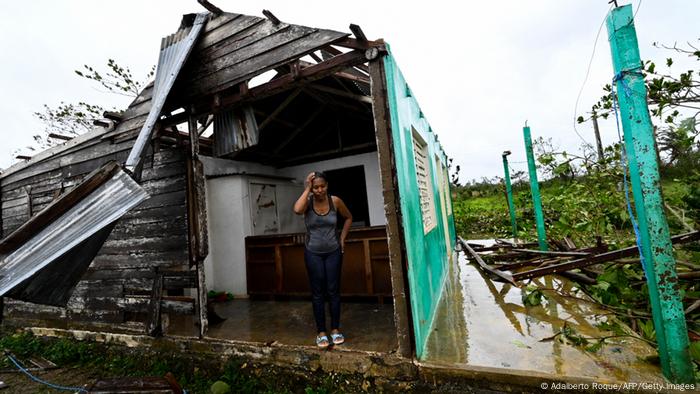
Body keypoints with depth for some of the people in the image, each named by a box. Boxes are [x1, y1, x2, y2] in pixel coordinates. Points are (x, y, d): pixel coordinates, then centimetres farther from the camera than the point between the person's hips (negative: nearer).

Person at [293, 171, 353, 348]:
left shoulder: (335, 201, -8)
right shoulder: (308, 201, -11)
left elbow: (348, 217, 9)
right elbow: (297, 210, -35)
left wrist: (342, 237, 2)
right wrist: (306, 189, -25)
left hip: (333, 252, 1)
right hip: (313, 253, 0)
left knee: (333, 291, 7)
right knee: (317, 293, 5)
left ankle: (335, 329, 21)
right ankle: (321, 332, 17)